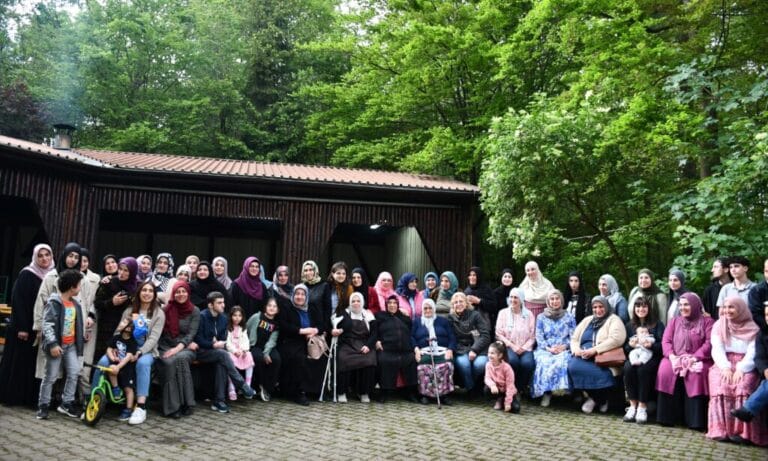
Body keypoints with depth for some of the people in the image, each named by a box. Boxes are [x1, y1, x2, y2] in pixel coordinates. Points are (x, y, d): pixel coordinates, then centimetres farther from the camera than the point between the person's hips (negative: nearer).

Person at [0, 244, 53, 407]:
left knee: (34, 362, 8)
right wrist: (21, 327, -18)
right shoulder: (26, 274, -9)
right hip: (23, 327, -5)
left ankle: (29, 397, 14)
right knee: (18, 361, 3)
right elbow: (18, 301, -14)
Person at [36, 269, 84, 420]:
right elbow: (47, 325, -19)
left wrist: (79, 342, 13)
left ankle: (66, 403, 12)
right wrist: (52, 344, -26)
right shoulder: (53, 303, -14)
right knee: (50, 376, 2)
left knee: (74, 372, 1)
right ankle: (43, 405, 16)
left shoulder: (75, 304, 9)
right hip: (56, 345, -6)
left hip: (70, 345, 6)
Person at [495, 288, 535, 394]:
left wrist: (524, 348, -10)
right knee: (513, 360, -34)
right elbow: (499, 334, 1)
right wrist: (512, 346, -10)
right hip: (508, 346, -1)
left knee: (527, 363, -31)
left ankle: (520, 389, -9)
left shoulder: (528, 314, 8)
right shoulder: (503, 313, 7)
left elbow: (532, 336, 6)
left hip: (525, 348, 1)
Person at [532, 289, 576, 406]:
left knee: (561, 361, -36)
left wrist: (563, 347, -11)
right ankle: (546, 392, -28)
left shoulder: (569, 317, 15)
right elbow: (539, 337, 8)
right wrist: (549, 348, -10)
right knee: (545, 362, -34)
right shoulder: (541, 317, 16)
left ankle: (560, 388, -31)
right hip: (545, 350, 0)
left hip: (564, 350, 0)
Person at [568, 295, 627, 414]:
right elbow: (574, 338, 20)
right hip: (583, 356, 6)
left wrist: (594, 350, -22)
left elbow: (616, 339, -14)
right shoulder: (587, 320, 23)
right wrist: (577, 349, -4)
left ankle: (598, 398, -3)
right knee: (573, 366, -27)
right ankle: (597, 397, -5)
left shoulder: (614, 320, 4)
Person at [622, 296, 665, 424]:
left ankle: (642, 407, -27)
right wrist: (630, 344, -10)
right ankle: (633, 405, -26)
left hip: (651, 355, -2)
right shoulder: (629, 325, 19)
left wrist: (651, 345, -21)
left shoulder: (657, 324, 11)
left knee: (643, 369, -36)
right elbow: (625, 347, 13)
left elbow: (662, 345, -1)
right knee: (628, 368, -33)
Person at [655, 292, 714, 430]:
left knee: (696, 374, -35)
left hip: (697, 360, -3)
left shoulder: (707, 321, 8)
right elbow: (666, 341, 10)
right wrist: (671, 356, -11)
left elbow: (710, 343, -5)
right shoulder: (674, 321, 20)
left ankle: (695, 421, -27)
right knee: (665, 370, -28)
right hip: (675, 359, 3)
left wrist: (694, 358, -17)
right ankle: (667, 417, -20)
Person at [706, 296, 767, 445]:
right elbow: (717, 349, 3)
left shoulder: (752, 328, 9)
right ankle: (721, 429, -32)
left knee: (743, 386, -33)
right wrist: (725, 367, -15)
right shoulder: (718, 326, 14)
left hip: (745, 367, -1)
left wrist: (741, 369, -18)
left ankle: (741, 430, -32)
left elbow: (753, 352, -3)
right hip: (723, 365, 1)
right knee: (722, 386, -30)